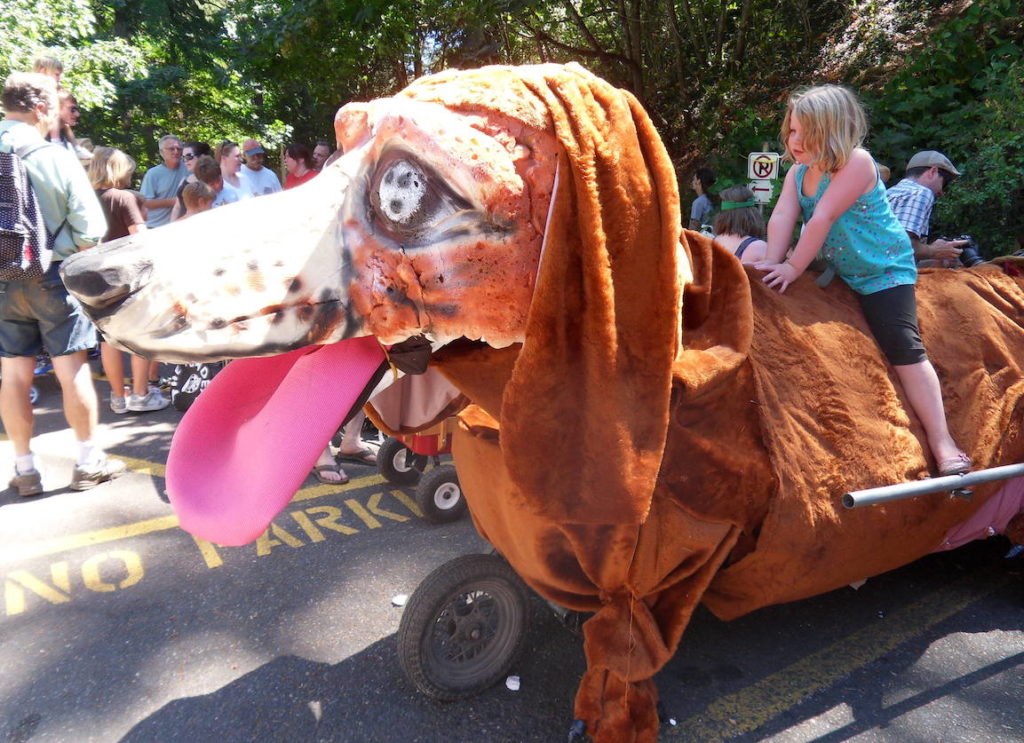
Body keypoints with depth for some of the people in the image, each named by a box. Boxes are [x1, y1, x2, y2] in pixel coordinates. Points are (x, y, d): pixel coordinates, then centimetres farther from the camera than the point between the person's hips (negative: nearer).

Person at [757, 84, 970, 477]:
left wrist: (793, 267, -30)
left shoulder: (856, 163, -22)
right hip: (838, 273, 9)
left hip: (884, 270, -8)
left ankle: (942, 441, -12)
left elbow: (823, 217, -28)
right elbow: (782, 216, -12)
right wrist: (773, 262, -26)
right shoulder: (797, 172, 0)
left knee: (904, 348, -15)